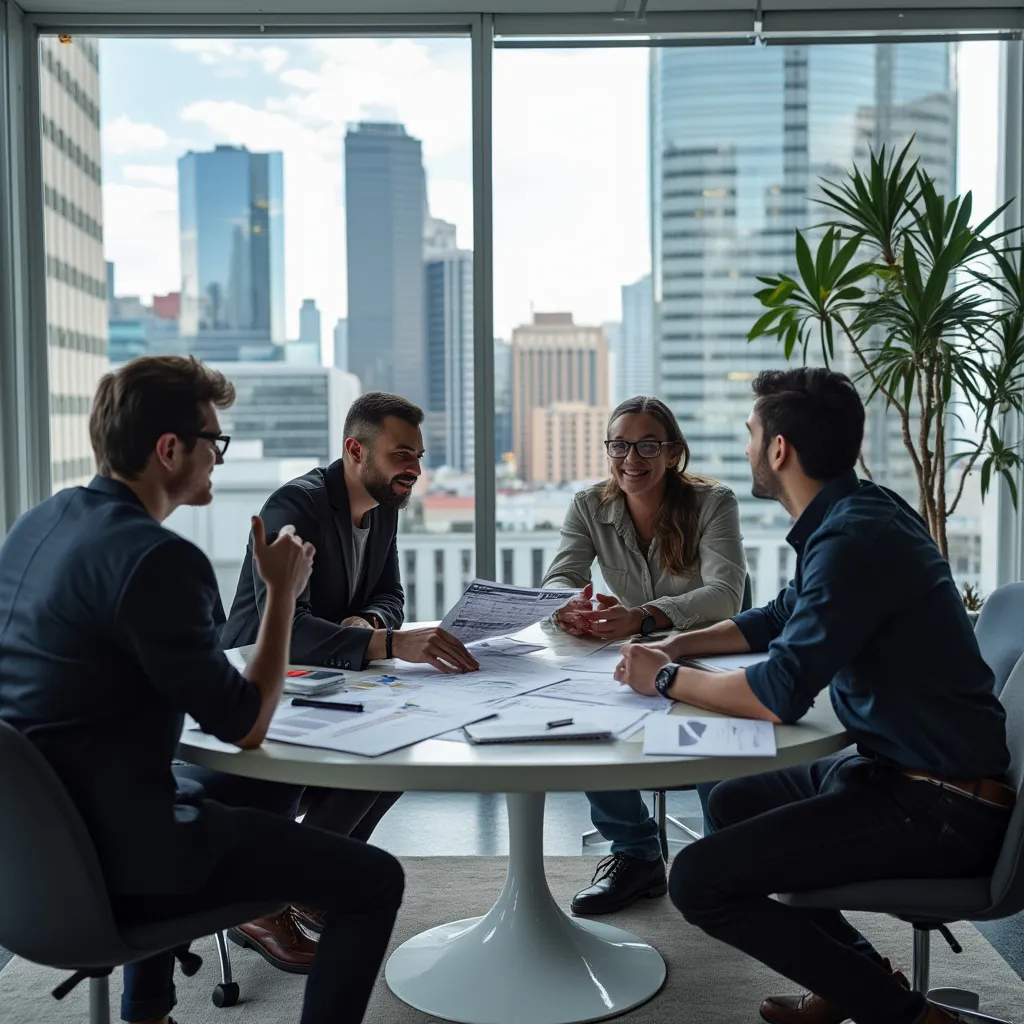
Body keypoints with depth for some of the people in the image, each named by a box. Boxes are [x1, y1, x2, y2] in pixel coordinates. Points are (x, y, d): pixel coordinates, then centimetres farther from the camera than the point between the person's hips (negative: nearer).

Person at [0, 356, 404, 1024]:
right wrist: (284, 591, -8)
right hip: (113, 857, -9)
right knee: (375, 880, -3)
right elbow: (246, 727, -17)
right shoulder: (157, 558, -23)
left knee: (212, 790, 39)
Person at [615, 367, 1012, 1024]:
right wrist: (677, 646, 11)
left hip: (939, 810, -10)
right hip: (900, 771, 10)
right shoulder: (856, 513, 8)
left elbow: (777, 696, -27)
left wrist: (666, 679, -10)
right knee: (733, 803, 23)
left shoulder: (855, 537, -23)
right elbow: (781, 618, 23)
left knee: (698, 882, -14)